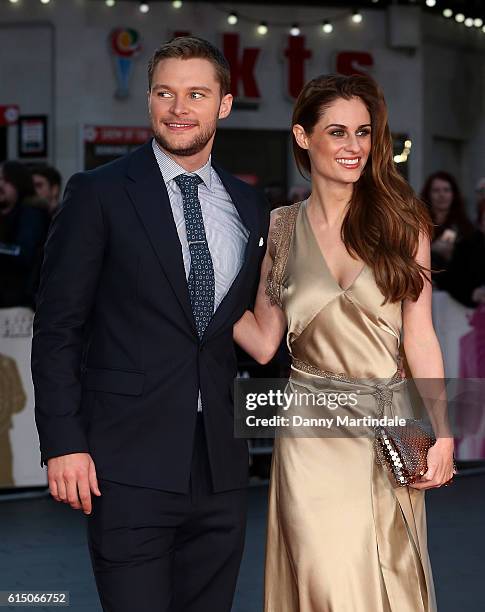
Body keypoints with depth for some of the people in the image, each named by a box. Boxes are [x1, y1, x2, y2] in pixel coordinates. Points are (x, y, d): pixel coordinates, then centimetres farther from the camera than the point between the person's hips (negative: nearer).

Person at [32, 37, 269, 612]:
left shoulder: (249, 206, 12)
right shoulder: (98, 194, -2)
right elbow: (57, 327, -4)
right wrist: (63, 442, -11)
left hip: (221, 468, 5)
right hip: (130, 465, -4)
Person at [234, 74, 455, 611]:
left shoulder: (401, 220, 0)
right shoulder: (281, 229, 4)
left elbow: (419, 335, -2)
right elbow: (263, 341, 6)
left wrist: (443, 433, -7)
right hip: (312, 435, 0)